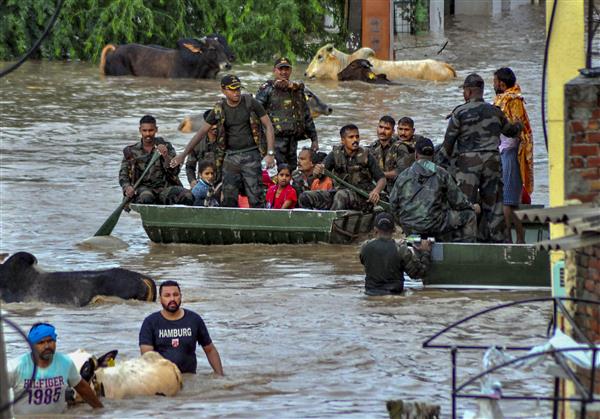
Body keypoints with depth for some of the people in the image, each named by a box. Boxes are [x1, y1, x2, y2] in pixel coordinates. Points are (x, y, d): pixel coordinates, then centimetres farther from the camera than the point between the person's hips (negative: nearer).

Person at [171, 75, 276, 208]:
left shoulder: (250, 103, -3)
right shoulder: (219, 109, 3)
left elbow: (268, 126, -1)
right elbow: (201, 132, 8)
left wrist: (270, 153, -10)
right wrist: (183, 154, 4)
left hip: (251, 154, -3)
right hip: (231, 156, 3)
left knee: (255, 198, -8)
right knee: (228, 199, -1)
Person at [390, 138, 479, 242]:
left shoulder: (403, 176, 6)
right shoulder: (441, 174, -1)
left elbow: (393, 203, 9)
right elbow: (458, 201, 2)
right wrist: (472, 208, 22)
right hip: (433, 225, -5)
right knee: (469, 216, 12)